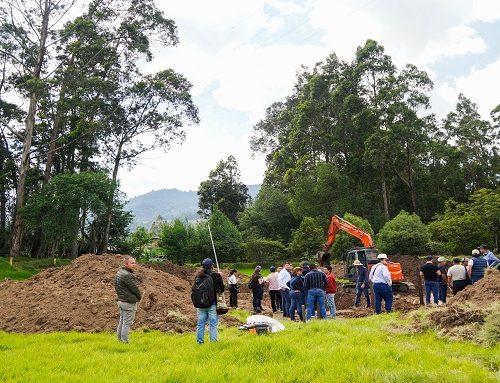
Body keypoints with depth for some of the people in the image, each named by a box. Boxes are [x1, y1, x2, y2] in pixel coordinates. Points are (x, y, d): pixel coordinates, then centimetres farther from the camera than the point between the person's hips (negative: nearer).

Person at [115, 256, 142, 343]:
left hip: (120, 300, 10)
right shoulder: (127, 275, -22)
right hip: (129, 303, -10)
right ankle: (124, 341, 1)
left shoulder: (119, 273, 10)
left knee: (121, 321, 17)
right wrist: (139, 297, 1)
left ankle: (119, 339, 25)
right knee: (127, 323, -3)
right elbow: (134, 288, -17)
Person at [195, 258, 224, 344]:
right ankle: (213, 341, 4)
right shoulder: (217, 276, -9)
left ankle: (199, 341, 18)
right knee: (213, 324, 4)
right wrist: (218, 292, 23)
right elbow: (222, 289, 1)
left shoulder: (199, 276, -4)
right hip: (212, 303, -3)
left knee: (200, 324, 12)